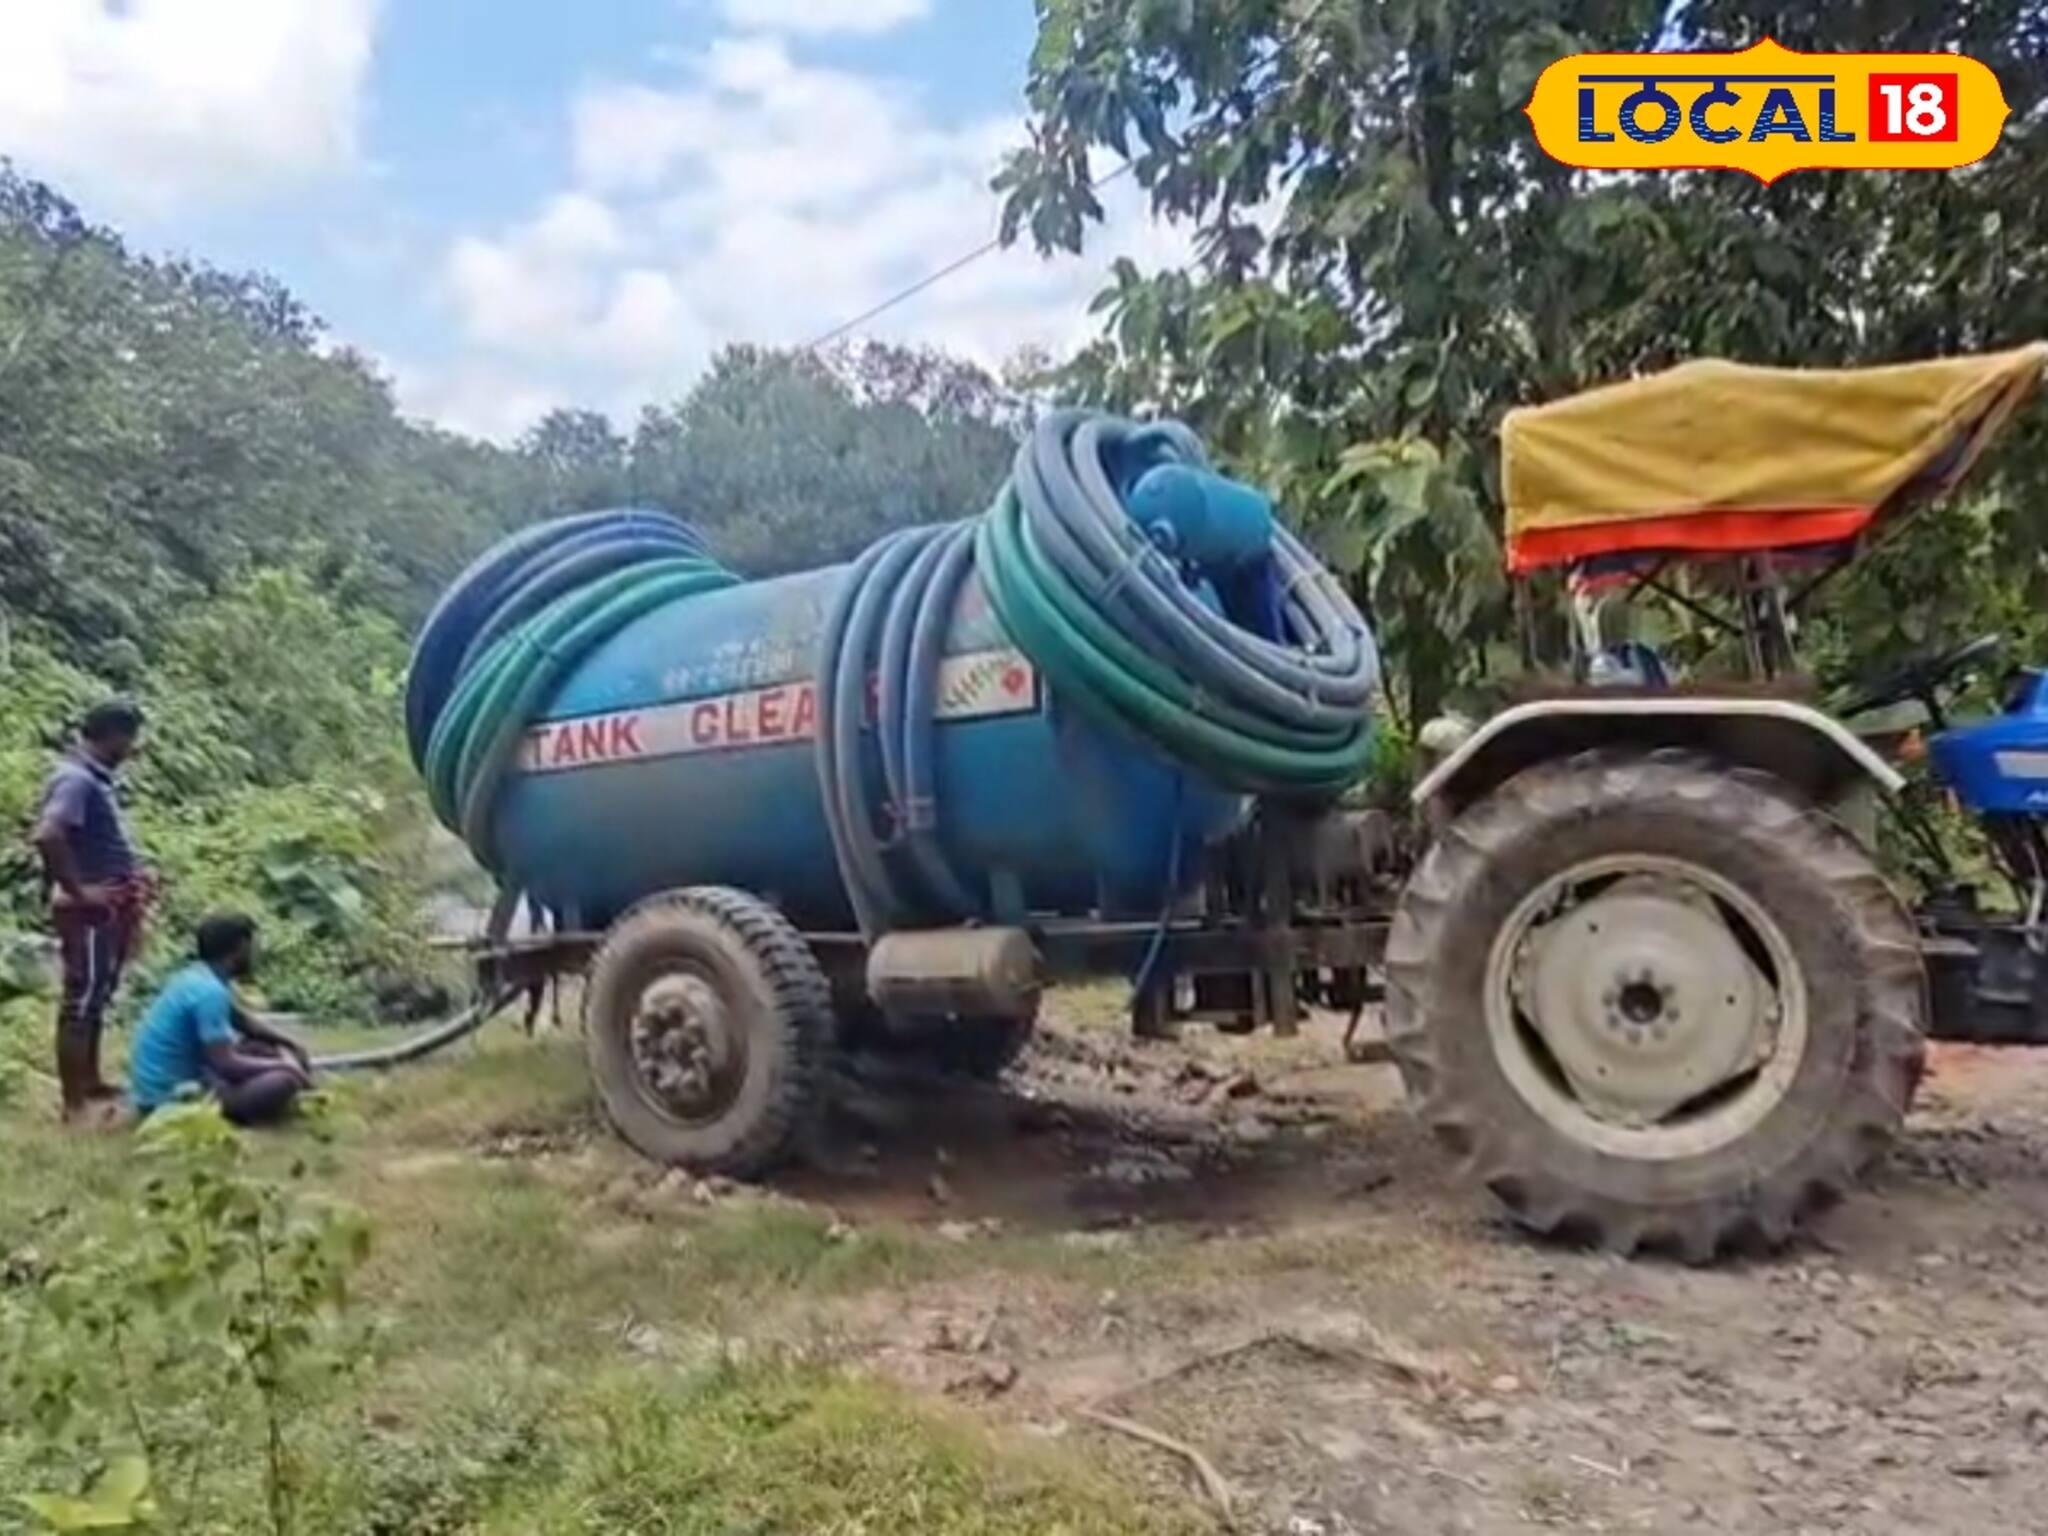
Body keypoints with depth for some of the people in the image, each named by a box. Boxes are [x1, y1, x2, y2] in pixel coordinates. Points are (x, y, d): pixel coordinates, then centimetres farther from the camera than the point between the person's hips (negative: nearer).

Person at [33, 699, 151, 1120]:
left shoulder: (96, 776, 12)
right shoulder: (76, 778, -18)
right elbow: (47, 835, -32)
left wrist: (131, 876, 13)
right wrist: (77, 890, -24)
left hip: (111, 910, 10)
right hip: (90, 912, -10)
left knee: (97, 1000, 19)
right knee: (80, 1002, -3)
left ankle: (91, 1084, 32)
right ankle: (74, 1104, 3)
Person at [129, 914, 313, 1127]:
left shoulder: (197, 977, 9)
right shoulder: (209, 991, -21)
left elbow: (243, 1021, 24)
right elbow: (226, 1064, -24)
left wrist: (290, 1043, 13)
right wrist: (283, 1065, -12)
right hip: (170, 1097, -10)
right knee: (283, 1081, -23)